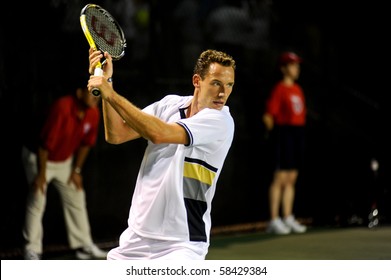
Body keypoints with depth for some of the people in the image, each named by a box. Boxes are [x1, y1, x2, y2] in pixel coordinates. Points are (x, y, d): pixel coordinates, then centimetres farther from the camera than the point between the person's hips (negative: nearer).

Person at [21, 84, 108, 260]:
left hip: (64, 160, 7)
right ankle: (32, 250, -7)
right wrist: (41, 174, -23)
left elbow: (85, 143, 4)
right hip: (37, 157, -7)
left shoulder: (93, 114, -11)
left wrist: (77, 170, 5)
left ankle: (84, 246, 16)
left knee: (76, 199, 8)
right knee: (37, 200, -12)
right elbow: (45, 143, -28)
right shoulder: (62, 108, -32)